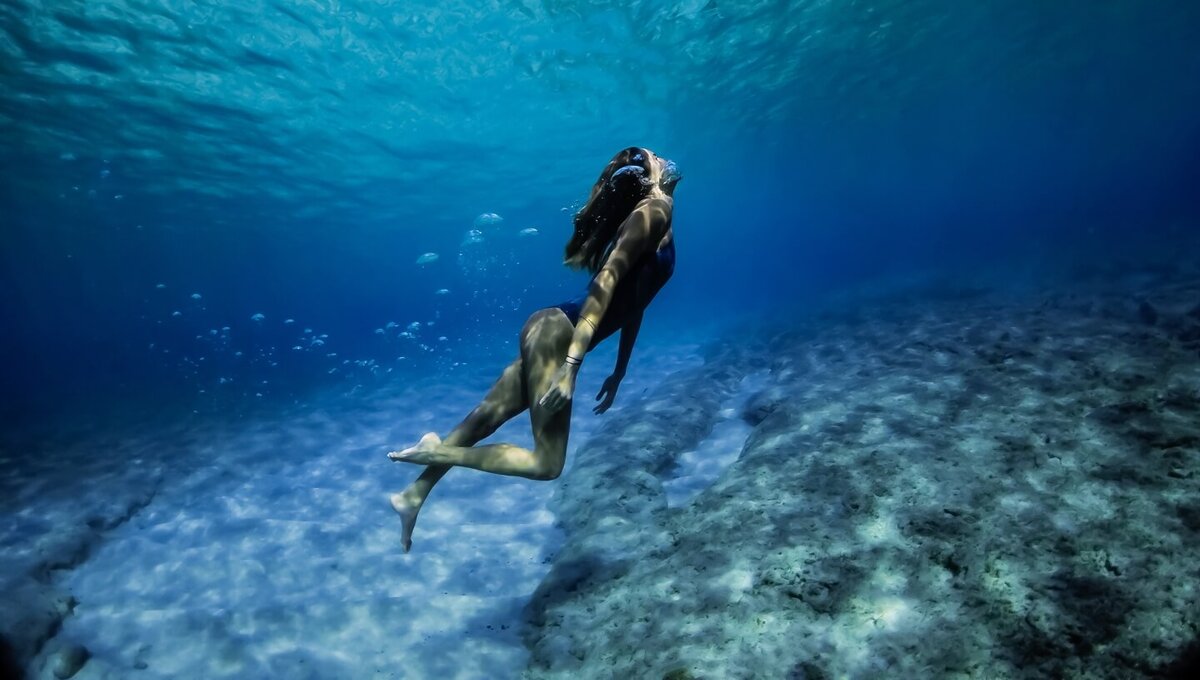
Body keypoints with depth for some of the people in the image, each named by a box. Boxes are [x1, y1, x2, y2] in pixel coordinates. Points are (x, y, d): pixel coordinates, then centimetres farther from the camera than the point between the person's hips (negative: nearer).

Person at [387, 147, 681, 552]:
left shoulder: (659, 225, 22)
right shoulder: (653, 209, -7)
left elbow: (633, 304, 25)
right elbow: (607, 280, -21)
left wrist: (619, 373, 29)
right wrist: (571, 366, -28)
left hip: (556, 335, 9)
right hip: (555, 332, -9)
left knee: (483, 421, 13)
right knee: (547, 464, -5)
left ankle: (413, 496, 24)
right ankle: (436, 451, 0)